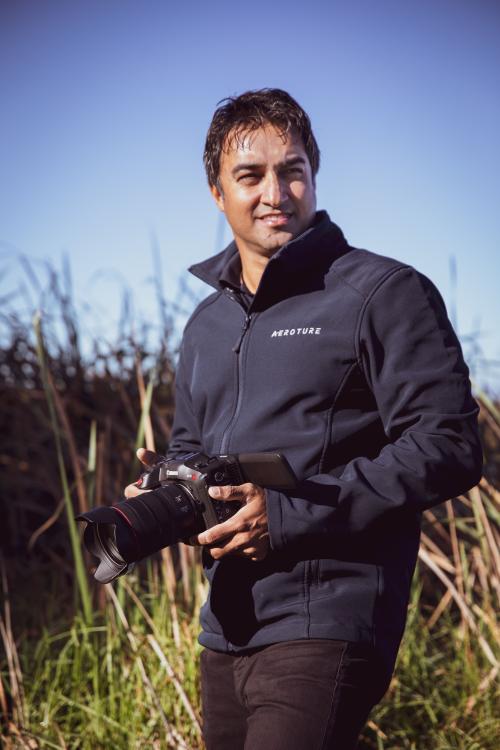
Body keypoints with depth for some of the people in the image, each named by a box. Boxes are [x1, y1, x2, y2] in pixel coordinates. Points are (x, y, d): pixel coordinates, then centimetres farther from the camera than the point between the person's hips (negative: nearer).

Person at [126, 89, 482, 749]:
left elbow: (448, 448, -12)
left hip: (326, 630, -7)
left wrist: (292, 513, -17)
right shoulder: (206, 325, 18)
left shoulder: (385, 293, -4)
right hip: (226, 632, 7)